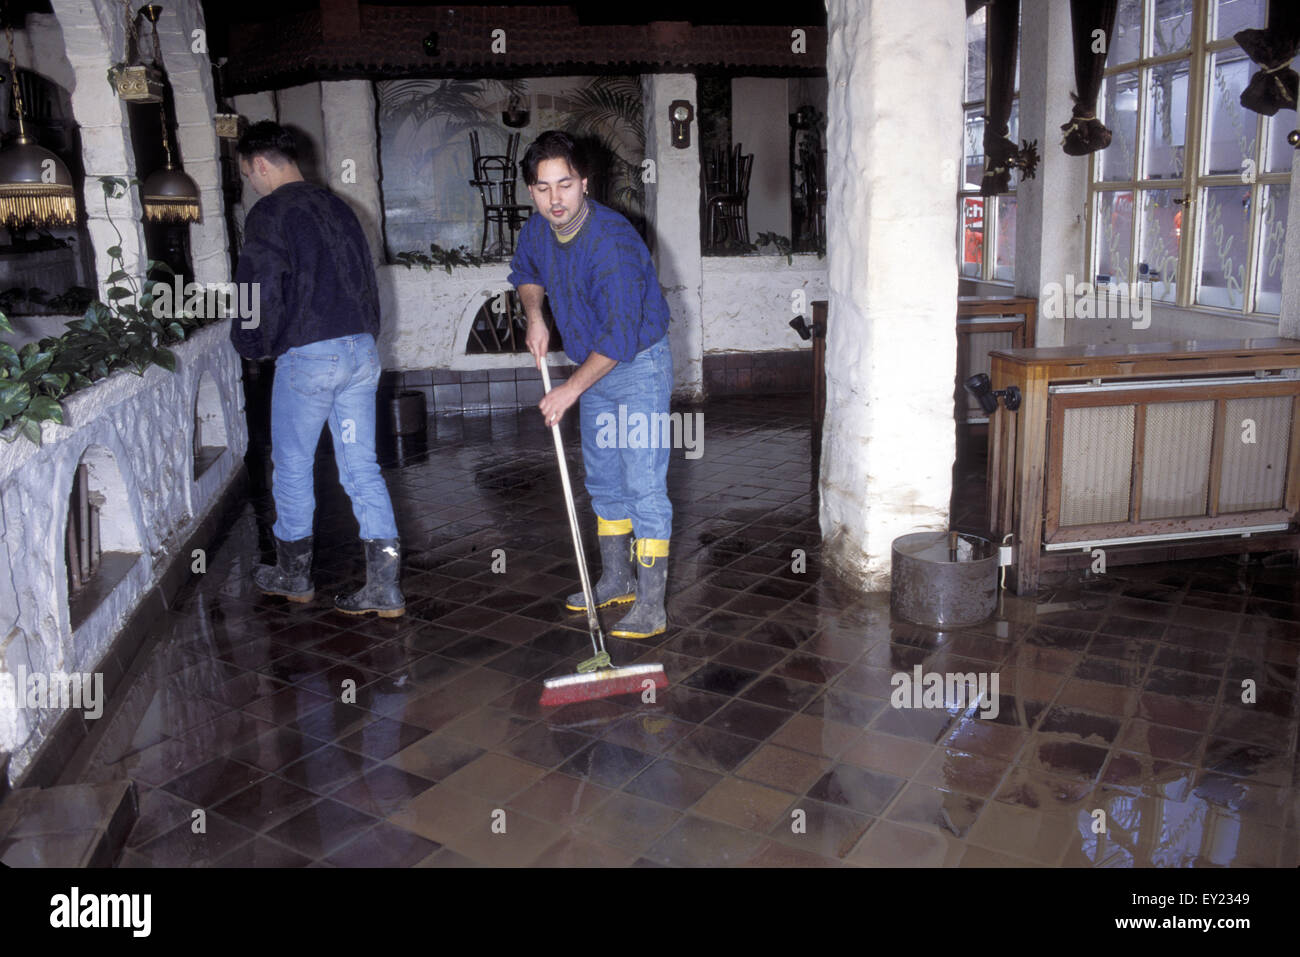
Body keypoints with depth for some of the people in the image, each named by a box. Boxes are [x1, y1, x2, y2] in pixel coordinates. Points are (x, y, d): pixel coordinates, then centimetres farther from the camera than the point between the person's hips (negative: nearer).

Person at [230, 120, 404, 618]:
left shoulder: (269, 213, -7)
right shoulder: (337, 207, 15)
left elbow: (261, 293, -13)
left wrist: (253, 345, 5)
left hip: (307, 357, -6)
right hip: (361, 350, 7)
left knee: (292, 466, 11)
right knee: (362, 468, 7)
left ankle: (294, 574, 26)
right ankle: (384, 586, 5)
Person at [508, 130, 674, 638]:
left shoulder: (612, 240, -28)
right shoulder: (536, 231, -4)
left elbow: (620, 336, -31)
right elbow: (525, 272, 20)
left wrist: (570, 390, -26)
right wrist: (535, 317, 1)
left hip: (640, 367, -8)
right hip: (594, 367, 8)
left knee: (643, 485, -11)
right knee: (603, 481, 15)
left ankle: (651, 605, -6)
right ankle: (616, 581, 30)